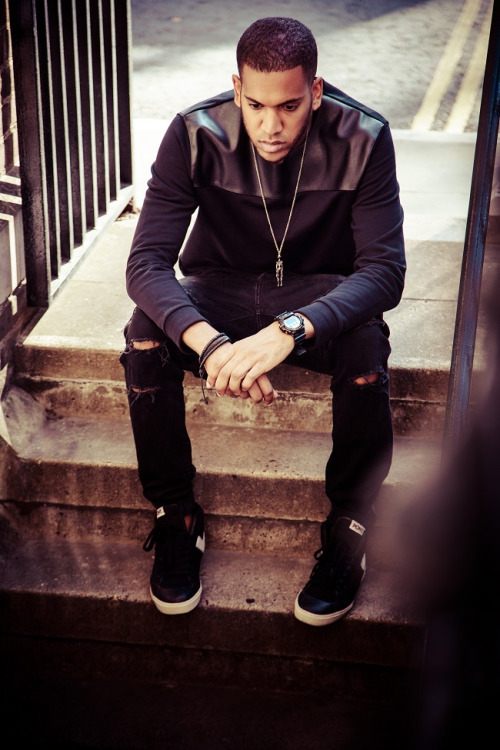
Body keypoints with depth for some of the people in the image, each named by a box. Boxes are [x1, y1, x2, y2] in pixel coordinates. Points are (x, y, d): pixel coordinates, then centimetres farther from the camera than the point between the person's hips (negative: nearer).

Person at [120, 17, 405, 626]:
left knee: (365, 345, -35)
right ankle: (176, 518, -9)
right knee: (145, 336, -30)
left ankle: (349, 532, -14)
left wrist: (289, 331, -45)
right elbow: (146, 262, -25)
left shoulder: (362, 140, -21)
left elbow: (385, 268, -27)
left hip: (319, 291, -1)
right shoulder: (194, 135, -20)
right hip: (220, 287, 1)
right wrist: (208, 341, -46)